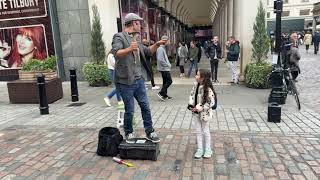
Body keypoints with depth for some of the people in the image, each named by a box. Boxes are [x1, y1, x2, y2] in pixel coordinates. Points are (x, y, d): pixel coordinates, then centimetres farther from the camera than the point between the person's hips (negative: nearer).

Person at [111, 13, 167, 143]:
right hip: (126, 82, -8)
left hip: (139, 80, 8)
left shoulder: (134, 38, 15)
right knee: (129, 110, 2)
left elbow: (148, 51, 23)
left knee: (145, 107, 11)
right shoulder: (119, 37, -9)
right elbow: (115, 53, -27)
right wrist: (129, 49, -44)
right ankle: (128, 133, 24)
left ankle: (149, 132, 23)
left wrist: (157, 44, 6)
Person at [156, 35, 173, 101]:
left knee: (165, 81, 13)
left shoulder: (163, 48, 16)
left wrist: (168, 64, 10)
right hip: (164, 68, -10)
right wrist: (167, 65, -17)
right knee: (169, 81, -9)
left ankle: (165, 95, 20)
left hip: (165, 68, 10)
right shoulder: (160, 49, -16)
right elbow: (160, 59, -25)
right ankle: (161, 93, -6)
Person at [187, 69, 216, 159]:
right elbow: (192, 94, 8)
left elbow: (211, 103, -25)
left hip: (204, 113, -6)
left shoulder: (208, 89, -25)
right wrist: (190, 105, -6)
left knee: (205, 131, 11)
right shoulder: (195, 85, -4)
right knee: (198, 131, 15)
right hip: (196, 112, 6)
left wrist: (199, 108, -24)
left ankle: (208, 149, 30)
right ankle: (200, 149, 28)